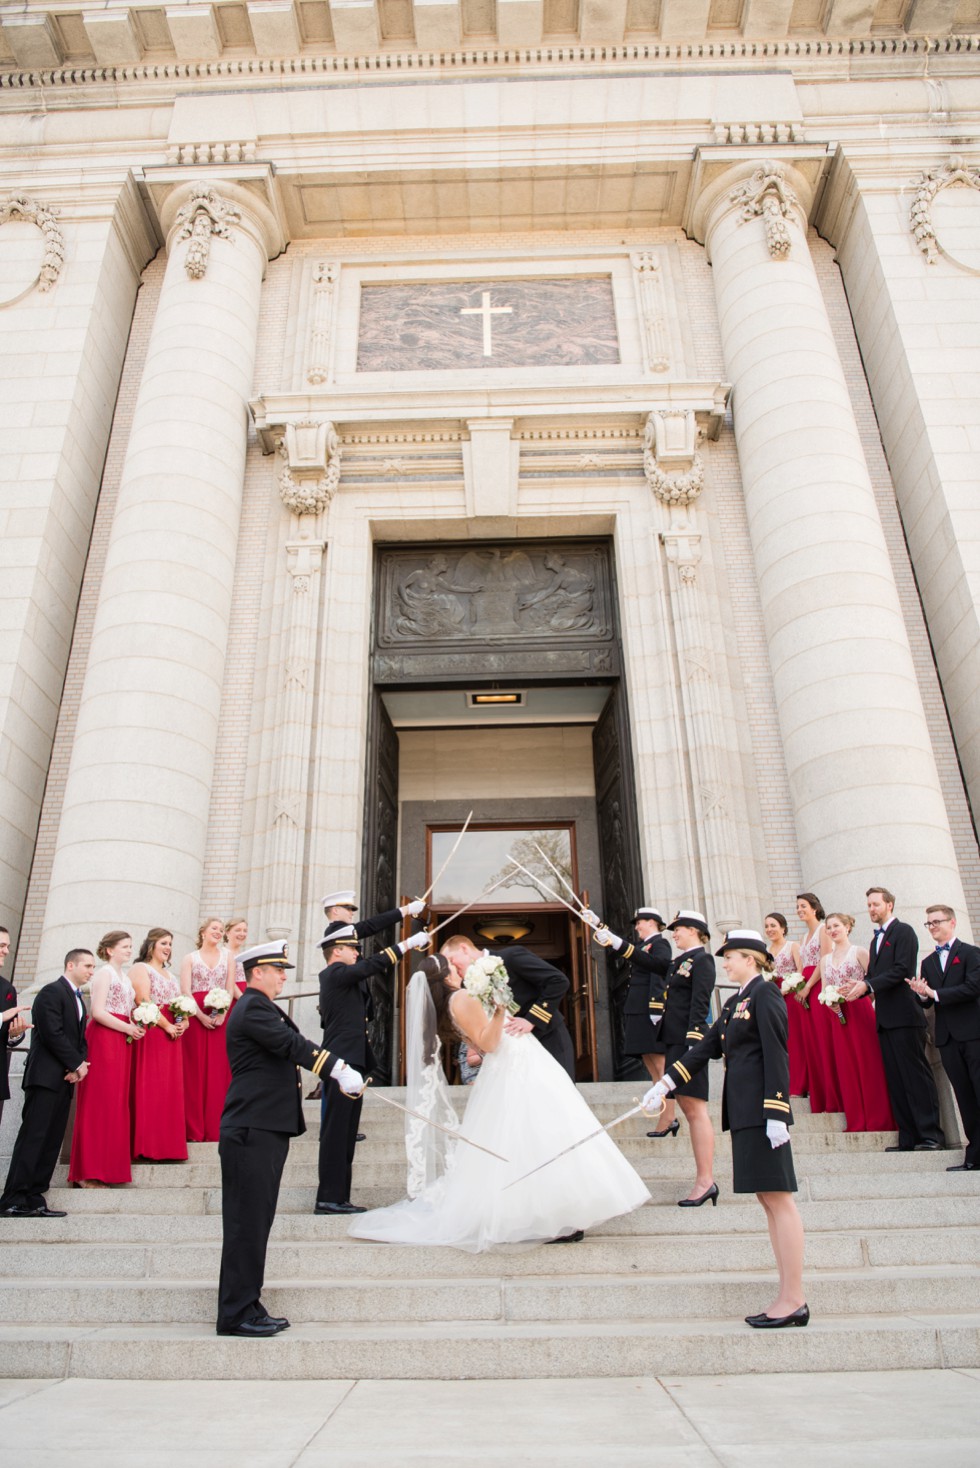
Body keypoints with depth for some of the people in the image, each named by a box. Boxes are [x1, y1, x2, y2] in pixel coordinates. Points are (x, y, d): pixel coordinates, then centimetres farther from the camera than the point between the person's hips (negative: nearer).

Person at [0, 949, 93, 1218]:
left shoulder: (78, 999, 21)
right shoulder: (51, 992, -7)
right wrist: (77, 1064, -11)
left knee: (51, 1142, 5)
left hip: (66, 1078, 9)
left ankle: (33, 1200, 6)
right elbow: (52, 1033, -16)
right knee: (33, 1137, -9)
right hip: (46, 1075, -9)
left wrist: (80, 1064, -2)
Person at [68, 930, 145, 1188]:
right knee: (101, 1102, -8)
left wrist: (136, 1026, 5)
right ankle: (89, 1173, -4)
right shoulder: (105, 972, -5)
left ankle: (109, 1166, 8)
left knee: (117, 1103, 5)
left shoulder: (125, 976, 20)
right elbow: (98, 1012, -14)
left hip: (122, 1041, 8)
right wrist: (128, 1028, -11)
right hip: (105, 1039, -8)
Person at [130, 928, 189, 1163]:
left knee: (171, 1089, 6)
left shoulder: (171, 975, 23)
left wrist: (184, 1022, 0)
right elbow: (144, 1002, -13)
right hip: (151, 1032, -7)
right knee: (150, 1088, -8)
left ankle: (167, 1145, 10)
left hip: (172, 1035, 8)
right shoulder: (141, 968, -1)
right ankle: (149, 1145, -4)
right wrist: (167, 1026, -14)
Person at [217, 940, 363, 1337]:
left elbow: (289, 1047, 20)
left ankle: (247, 1308, 22)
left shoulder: (261, 1007, 19)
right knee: (247, 1223, -3)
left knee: (257, 1222, 14)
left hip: (265, 1131, 11)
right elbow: (293, 1044, -24)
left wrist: (338, 1072, 13)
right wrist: (338, 1069, -27)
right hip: (252, 1132, -11)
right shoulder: (253, 1008, -14)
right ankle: (236, 1314, 5)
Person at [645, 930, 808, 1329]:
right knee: (768, 1200, 11)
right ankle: (789, 1296, 17)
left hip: (762, 1110, -9)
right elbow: (707, 1047, 17)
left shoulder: (765, 995, -9)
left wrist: (776, 1114, -20)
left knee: (778, 1200, -4)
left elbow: (777, 1057, -15)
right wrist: (665, 1083, 13)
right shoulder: (736, 1003, 18)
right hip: (744, 1112, 9)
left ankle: (793, 1300, 3)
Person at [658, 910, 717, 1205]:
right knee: (689, 1108, 11)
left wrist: (693, 1044, -21)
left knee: (695, 1108, -8)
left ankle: (705, 1181, -4)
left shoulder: (701, 959, -8)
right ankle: (706, 1177, 17)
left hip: (689, 1040, -10)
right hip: (674, 1040, 10)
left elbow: (700, 1004, -16)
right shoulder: (680, 961, 18)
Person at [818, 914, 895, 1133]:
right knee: (846, 1067, 4)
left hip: (861, 1012, -5)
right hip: (839, 1015, 5)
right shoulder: (825, 959, 15)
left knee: (868, 1063, -4)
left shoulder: (859, 952, 0)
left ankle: (877, 1120, 2)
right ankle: (856, 1121, 9)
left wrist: (858, 987, -23)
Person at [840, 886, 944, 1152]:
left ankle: (931, 1135, -1)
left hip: (904, 1016, -8)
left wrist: (867, 984, -21)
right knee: (895, 1080, 6)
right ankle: (908, 1138, 9)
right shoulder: (876, 939, 22)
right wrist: (857, 987, 0)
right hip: (885, 1019, 8)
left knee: (916, 1075, -6)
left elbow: (902, 969, -16)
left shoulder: (903, 931, -4)